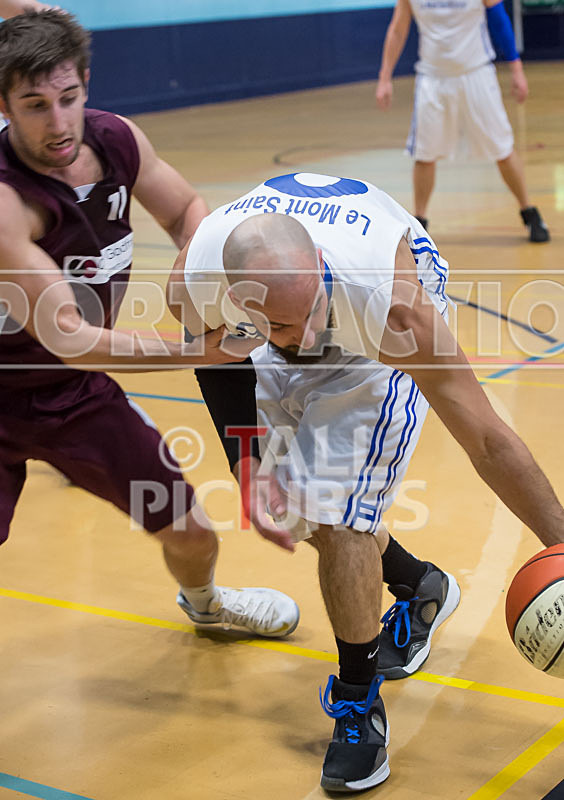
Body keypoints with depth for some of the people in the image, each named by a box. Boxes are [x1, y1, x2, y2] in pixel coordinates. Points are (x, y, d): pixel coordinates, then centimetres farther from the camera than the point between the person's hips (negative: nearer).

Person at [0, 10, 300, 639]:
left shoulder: (118, 141, -12)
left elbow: (185, 209, 8)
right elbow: (65, 336, -33)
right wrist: (196, 353, -37)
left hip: (76, 391, 6)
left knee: (191, 532, 15)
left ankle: (204, 602, 52)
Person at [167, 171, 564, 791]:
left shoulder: (392, 303, -45)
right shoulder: (191, 279, -36)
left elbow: (487, 441, -36)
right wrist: (247, 464, -16)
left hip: (375, 343, -4)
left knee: (337, 515, -17)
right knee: (288, 501, 12)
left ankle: (358, 701, 4)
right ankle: (419, 588, 37)